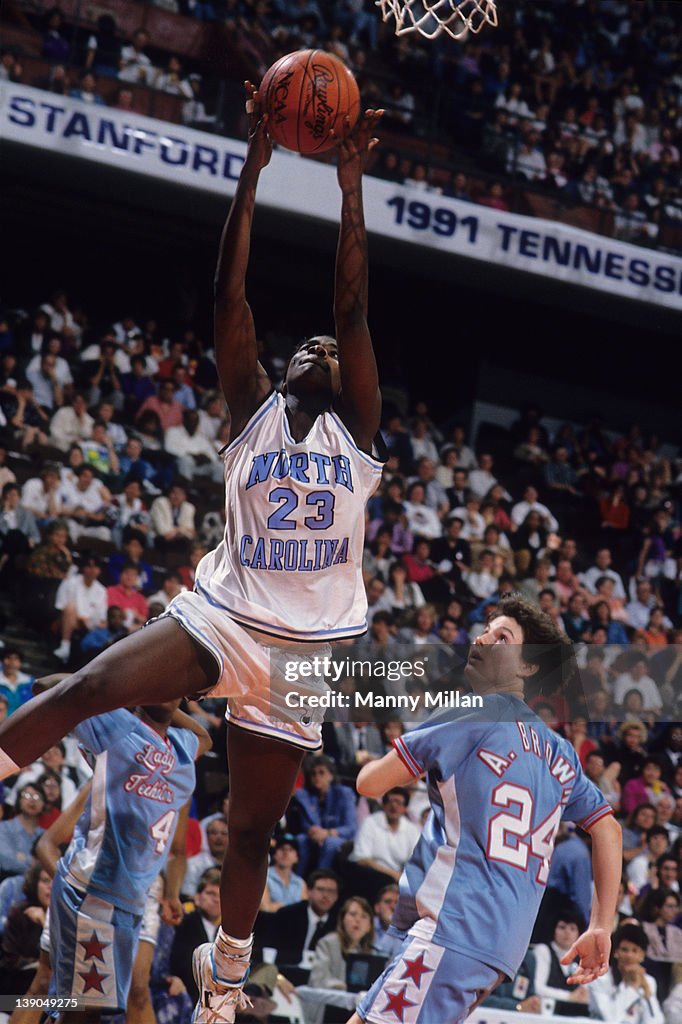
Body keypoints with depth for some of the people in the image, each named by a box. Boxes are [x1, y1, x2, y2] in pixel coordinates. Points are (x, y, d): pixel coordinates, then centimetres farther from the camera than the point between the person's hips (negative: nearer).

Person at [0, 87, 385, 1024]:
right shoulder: (254, 412, 8)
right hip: (222, 614, 0)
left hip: (303, 646, 0)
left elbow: (352, 307, -3)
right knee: (92, 685, -28)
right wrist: (253, 170, -8)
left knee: (253, 825, 9)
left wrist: (351, 182, -9)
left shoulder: (355, 427, 7)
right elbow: (229, 298, -2)